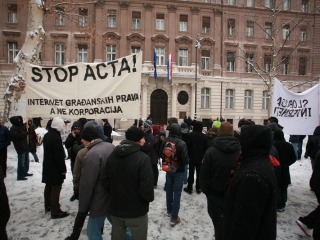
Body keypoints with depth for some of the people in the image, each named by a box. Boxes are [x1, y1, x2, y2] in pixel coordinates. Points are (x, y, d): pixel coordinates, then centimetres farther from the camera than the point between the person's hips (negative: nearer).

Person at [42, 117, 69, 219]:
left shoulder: (47, 135, 7)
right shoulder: (56, 137, -25)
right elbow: (59, 156, -24)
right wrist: (63, 169, -16)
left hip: (47, 166, 10)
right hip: (55, 168, -10)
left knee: (49, 186, 21)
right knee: (56, 188, -1)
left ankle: (48, 206, 37)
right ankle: (55, 212, 7)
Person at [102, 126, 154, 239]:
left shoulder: (112, 155, -3)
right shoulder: (142, 158, -22)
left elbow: (105, 181, 1)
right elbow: (146, 187, -24)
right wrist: (150, 198, -3)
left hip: (116, 208, 6)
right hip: (136, 210, -5)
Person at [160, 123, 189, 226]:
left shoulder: (165, 141, -9)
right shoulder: (181, 143, -25)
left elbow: (161, 154, 3)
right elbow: (185, 159, -21)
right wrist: (187, 161, 0)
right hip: (178, 171, -5)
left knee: (169, 190, 20)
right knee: (177, 193, 4)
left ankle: (169, 210, 38)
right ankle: (174, 218, 10)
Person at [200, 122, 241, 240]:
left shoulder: (211, 152, -16)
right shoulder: (241, 151, -11)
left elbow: (204, 176, -10)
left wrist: (206, 191, 8)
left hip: (216, 197, -2)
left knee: (220, 227, 13)